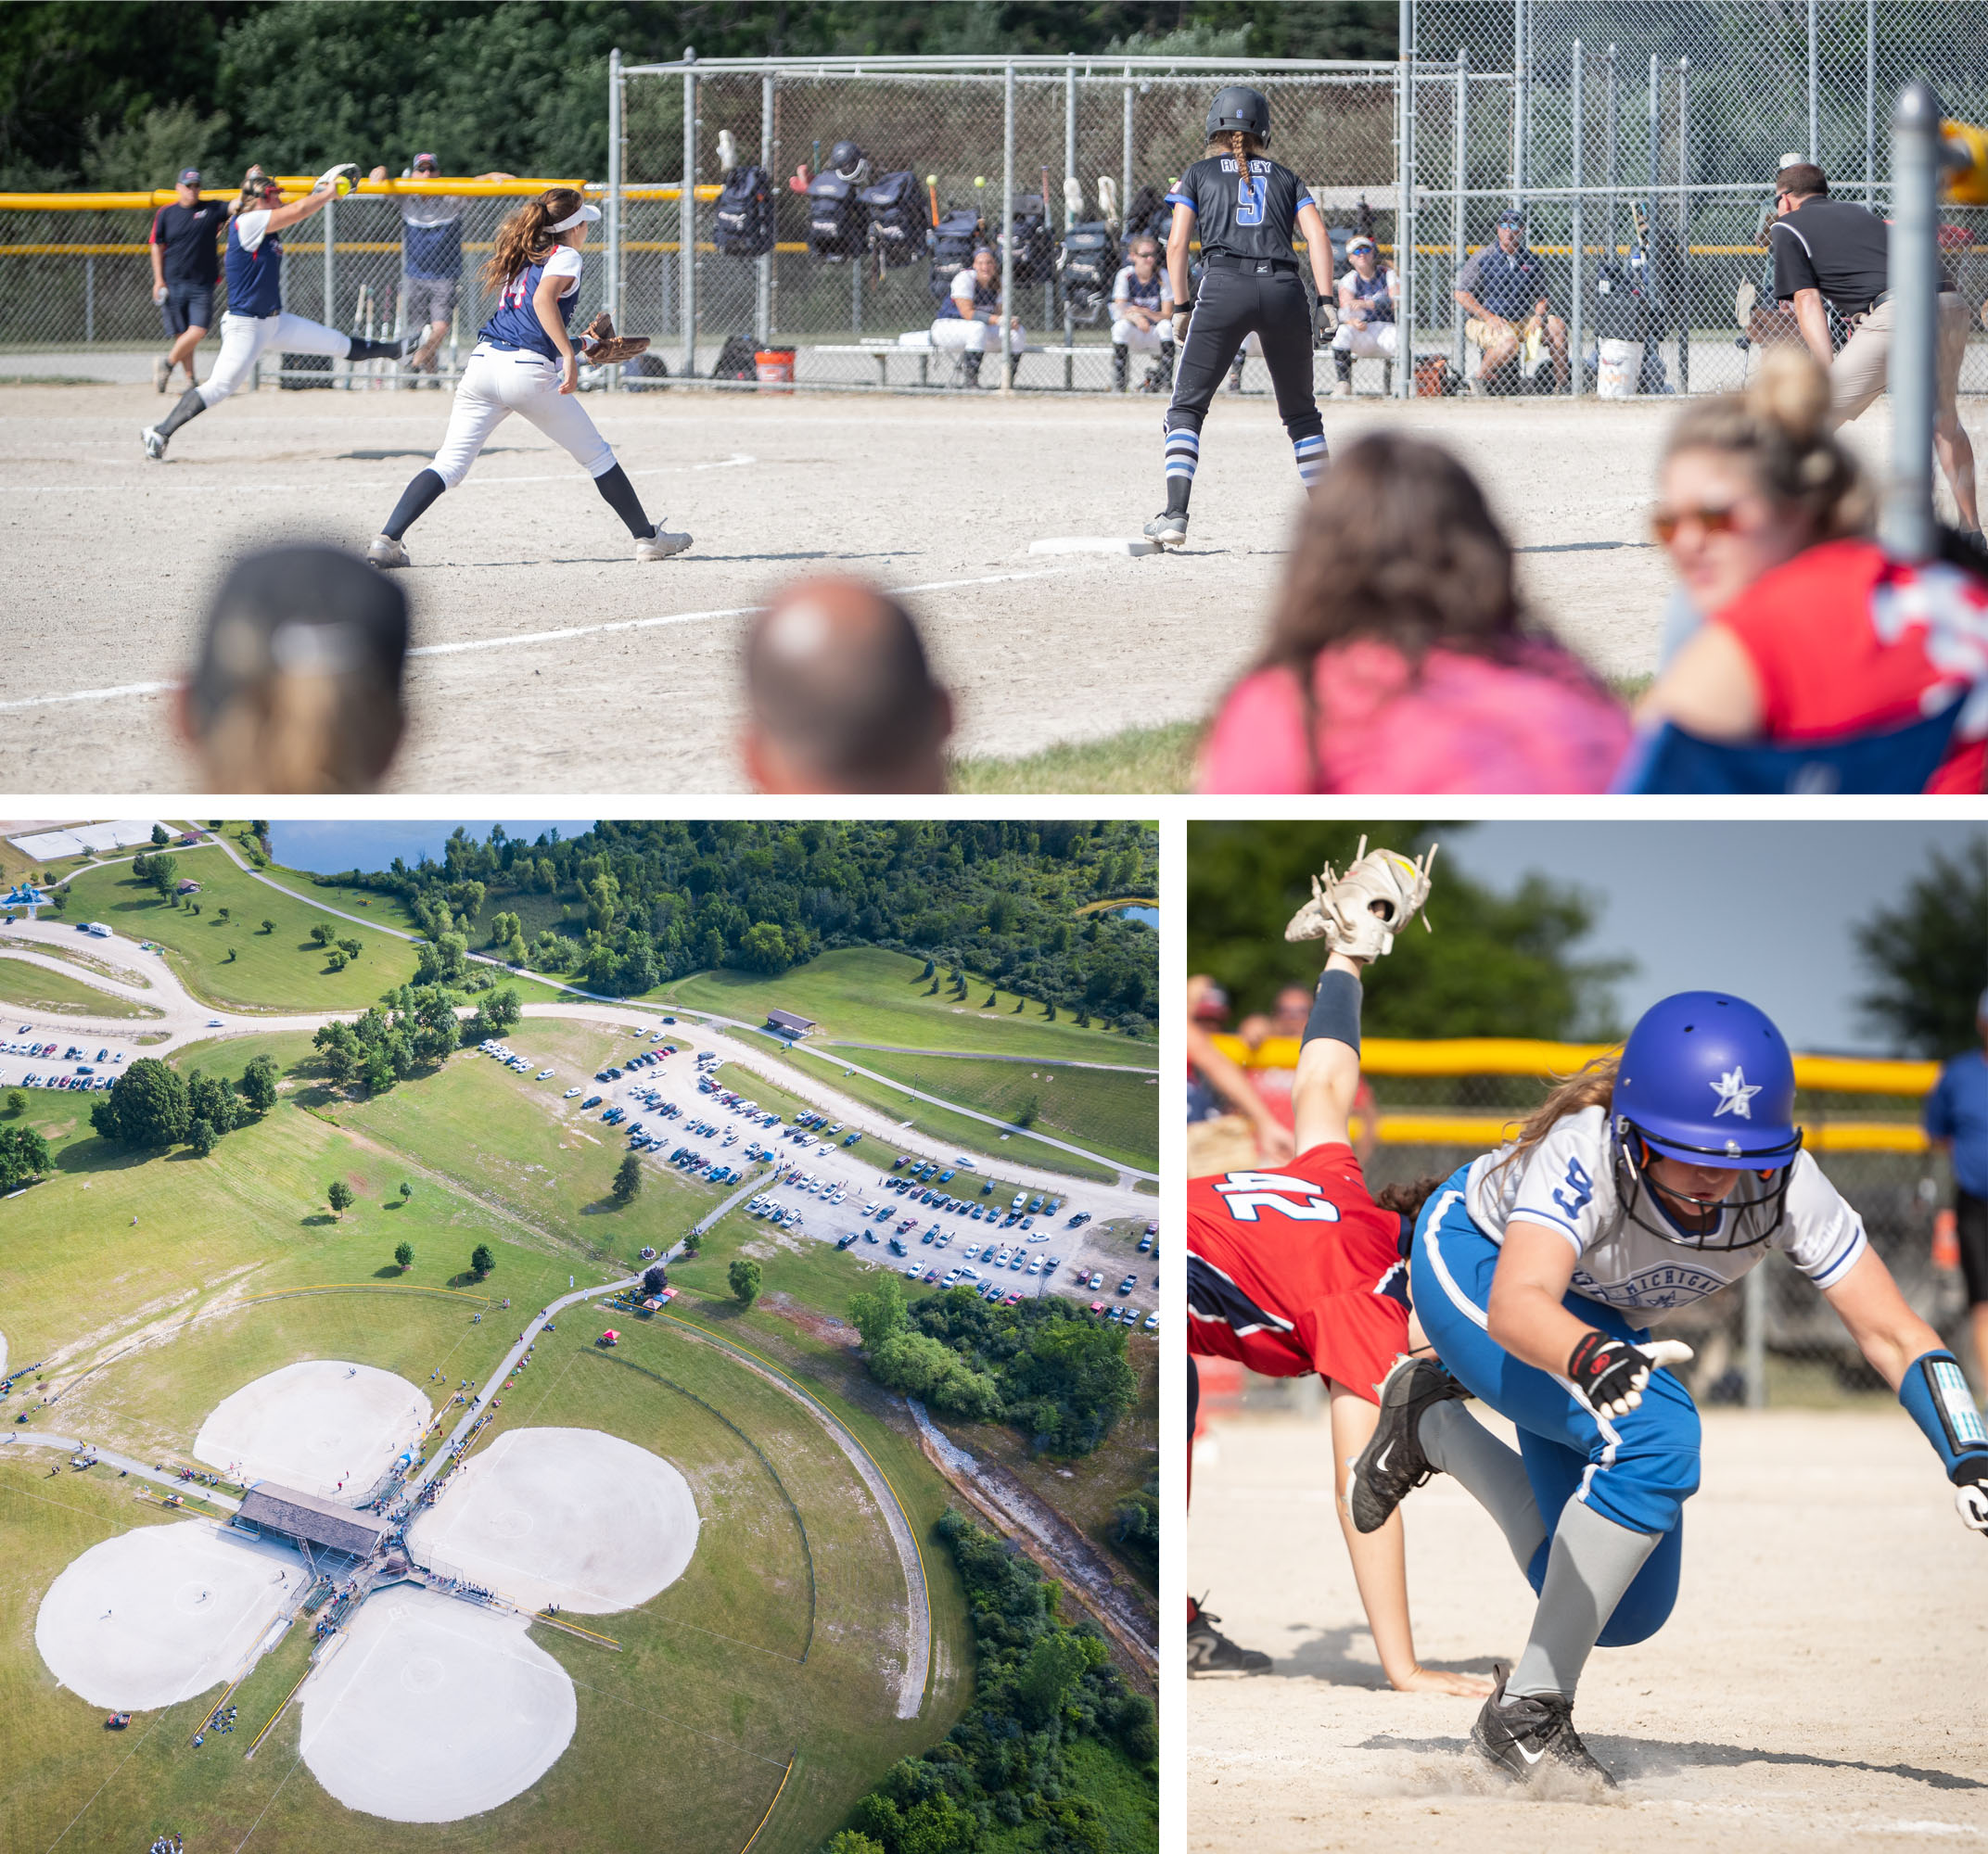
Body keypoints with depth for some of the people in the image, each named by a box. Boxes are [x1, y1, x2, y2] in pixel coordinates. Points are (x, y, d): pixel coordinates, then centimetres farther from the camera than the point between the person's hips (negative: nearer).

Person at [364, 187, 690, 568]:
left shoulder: (518, 256, 24)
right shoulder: (564, 257, 3)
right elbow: (543, 300, -17)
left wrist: (578, 342, 42)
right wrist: (569, 354, -22)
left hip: (482, 361, 6)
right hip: (530, 371, -6)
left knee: (448, 466, 0)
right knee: (597, 457, 12)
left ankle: (386, 540, -17)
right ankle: (647, 537, 20)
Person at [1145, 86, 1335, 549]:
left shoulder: (1199, 174, 19)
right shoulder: (1285, 178, 23)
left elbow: (1177, 243, 7)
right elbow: (1317, 235, 8)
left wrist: (1181, 307, 9)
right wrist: (1325, 301, 3)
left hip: (1224, 285, -2)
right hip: (1284, 289, 2)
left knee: (1186, 407, 3)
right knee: (1301, 411, 16)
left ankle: (1175, 515, -13)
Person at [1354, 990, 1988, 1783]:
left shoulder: (1785, 1186, -30)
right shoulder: (1583, 1155, -42)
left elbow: (1892, 1334, -27)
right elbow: (1517, 1305, -58)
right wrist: (1592, 1360, -79)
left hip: (1599, 1318, 6)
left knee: (1626, 1612, 7)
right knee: (1654, 1435, -33)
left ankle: (1435, 1425, 26)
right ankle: (1530, 1713, -20)